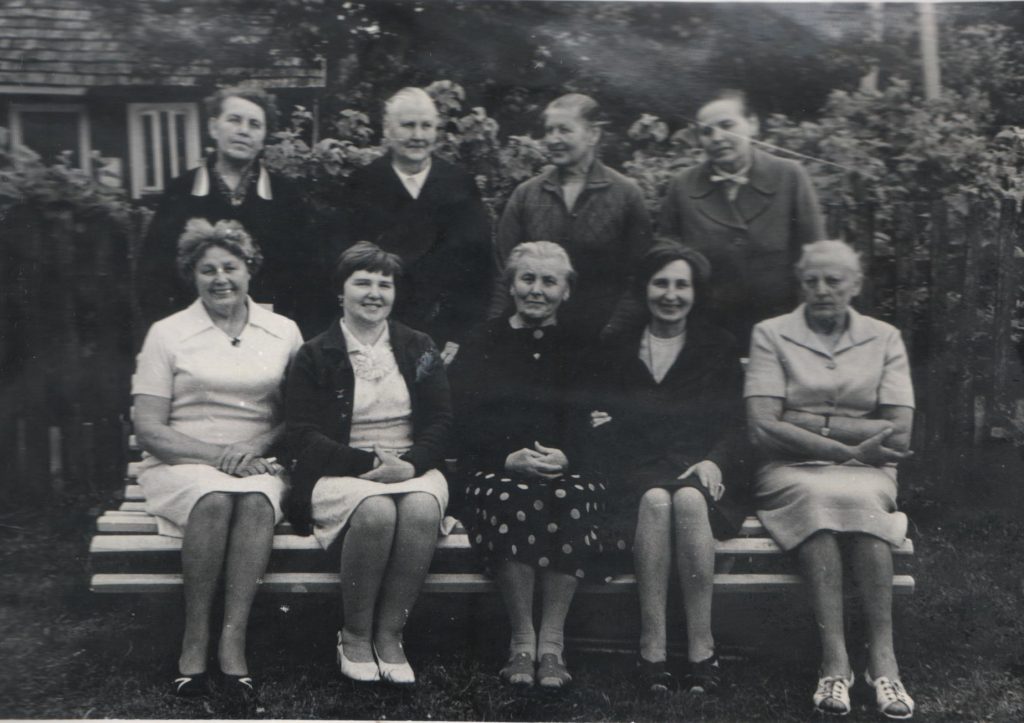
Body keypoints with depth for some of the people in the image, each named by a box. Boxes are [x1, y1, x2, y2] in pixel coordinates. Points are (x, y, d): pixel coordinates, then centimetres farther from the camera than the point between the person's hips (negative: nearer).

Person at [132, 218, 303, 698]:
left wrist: (256, 451, -10)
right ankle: (194, 638, -24)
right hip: (182, 465, -1)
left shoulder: (284, 332, 11)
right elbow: (148, 429, -1)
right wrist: (218, 454, -13)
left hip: (258, 465, 1)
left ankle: (233, 639, -32)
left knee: (257, 498, -33)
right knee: (215, 497, -34)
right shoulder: (167, 334, 6)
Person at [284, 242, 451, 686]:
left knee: (422, 509, -33)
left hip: (413, 469, 2)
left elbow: (440, 422, 7)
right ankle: (354, 636, -16)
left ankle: (390, 634, -20)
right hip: (338, 476, -2)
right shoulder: (315, 357, 6)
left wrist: (409, 464, -14)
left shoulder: (419, 350, 14)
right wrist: (370, 462, -16)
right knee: (376, 511, -35)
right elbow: (303, 438, -3)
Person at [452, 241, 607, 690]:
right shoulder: (481, 346, 15)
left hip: (569, 470, 1)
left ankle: (552, 640, -27)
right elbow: (464, 426, 4)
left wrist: (564, 457, -12)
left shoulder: (581, 349, 17)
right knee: (513, 499, -35)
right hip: (495, 471, 0)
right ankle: (522, 638, -24)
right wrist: (510, 458, -13)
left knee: (572, 498, -34)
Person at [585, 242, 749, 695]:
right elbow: (603, 414, 17)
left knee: (688, 498, -36)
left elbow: (735, 424, 7)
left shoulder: (719, 348, 15)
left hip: (701, 473, 0)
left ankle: (702, 650, -30)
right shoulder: (619, 349, 16)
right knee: (656, 500, -35)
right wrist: (600, 425, -7)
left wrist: (714, 461, -13)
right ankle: (651, 650, -34)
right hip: (636, 474, 0)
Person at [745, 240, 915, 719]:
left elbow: (899, 434, -1)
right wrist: (848, 447, -12)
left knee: (857, 499, -33)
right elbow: (763, 428, -8)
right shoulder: (771, 334, 6)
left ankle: (882, 655, -32)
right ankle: (834, 657, -36)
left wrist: (811, 423, -7)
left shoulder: (884, 339, 11)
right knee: (816, 496, -34)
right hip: (790, 473, -1)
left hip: (866, 474, 1)